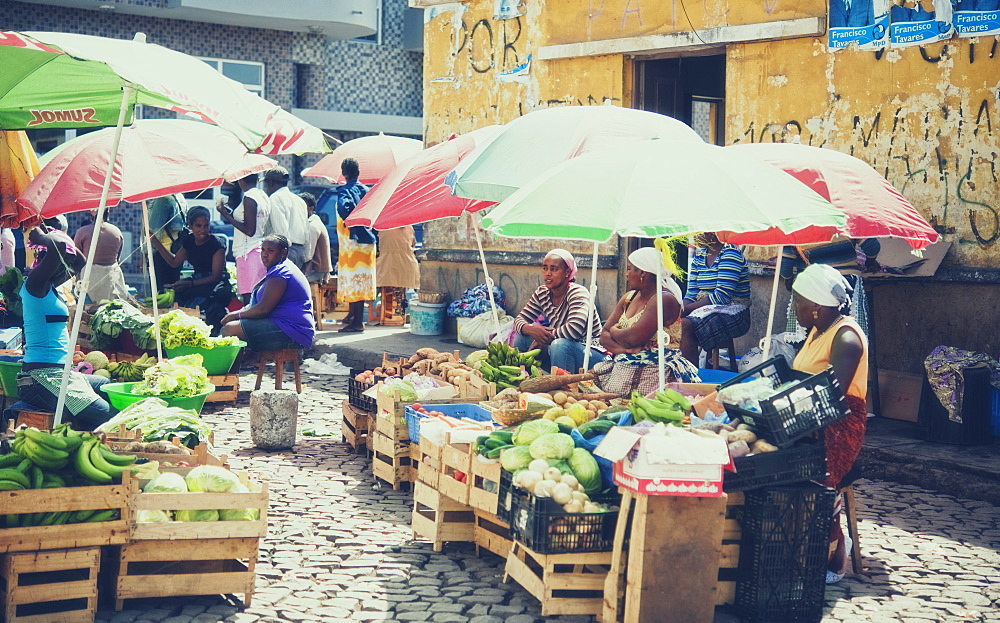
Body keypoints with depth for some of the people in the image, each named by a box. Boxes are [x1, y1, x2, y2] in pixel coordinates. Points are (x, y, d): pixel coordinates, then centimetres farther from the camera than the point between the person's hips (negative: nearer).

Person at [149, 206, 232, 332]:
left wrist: (189, 284, -23)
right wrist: (155, 241, 14)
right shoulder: (189, 241, 9)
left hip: (216, 285, -6)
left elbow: (216, 276, -14)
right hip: (197, 281, 6)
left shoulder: (216, 245, -12)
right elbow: (174, 262, 20)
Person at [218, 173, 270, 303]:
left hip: (248, 253, -9)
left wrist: (226, 215, -11)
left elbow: (249, 230, -17)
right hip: (260, 251, 9)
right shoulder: (264, 196, 14)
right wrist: (234, 211, 27)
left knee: (248, 297, -11)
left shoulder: (249, 197, -12)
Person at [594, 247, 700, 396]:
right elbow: (604, 335, 9)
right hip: (623, 364, 8)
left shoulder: (663, 299, -12)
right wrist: (622, 348, -13)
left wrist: (614, 330, 0)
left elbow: (634, 338, -22)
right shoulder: (629, 298, 16)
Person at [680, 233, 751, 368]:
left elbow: (722, 296, -20)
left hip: (733, 313, -7)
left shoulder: (730, 253, -11)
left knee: (685, 325, -31)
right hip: (704, 309, 7)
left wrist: (685, 310, -22)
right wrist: (680, 309, -13)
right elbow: (691, 294, 10)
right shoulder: (699, 255, 13)